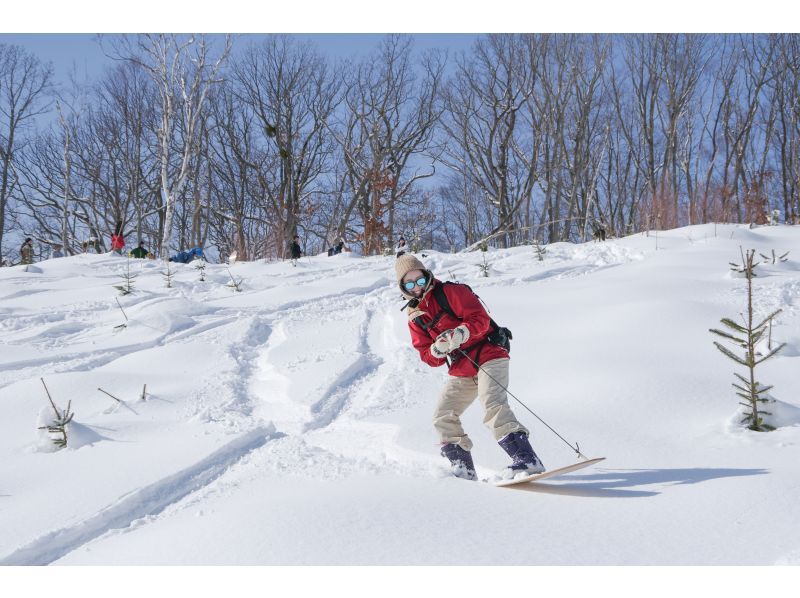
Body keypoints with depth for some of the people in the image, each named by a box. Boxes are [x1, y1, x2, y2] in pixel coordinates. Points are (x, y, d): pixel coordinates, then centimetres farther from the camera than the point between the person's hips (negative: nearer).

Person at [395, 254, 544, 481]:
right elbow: (428, 357, 6)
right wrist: (437, 350, -17)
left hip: (488, 356, -8)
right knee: (443, 416, 1)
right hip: (461, 372, 8)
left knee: (493, 405, -27)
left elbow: (480, 319, -16)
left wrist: (461, 333, -34)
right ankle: (463, 469, 9)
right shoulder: (415, 318, 12)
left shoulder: (450, 292, -7)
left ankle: (527, 460, -34)